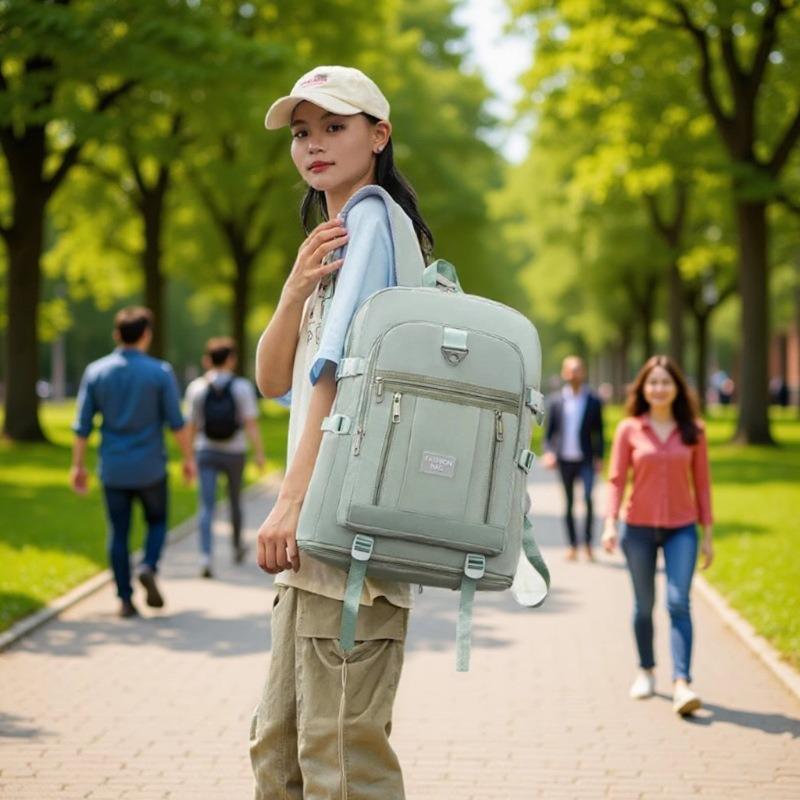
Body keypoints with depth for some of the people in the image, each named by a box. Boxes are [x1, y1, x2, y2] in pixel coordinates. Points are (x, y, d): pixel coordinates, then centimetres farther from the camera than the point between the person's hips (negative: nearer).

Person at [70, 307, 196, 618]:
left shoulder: (96, 372, 0)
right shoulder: (160, 372, -7)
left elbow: (82, 425, 1)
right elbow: (176, 422, -7)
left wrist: (78, 465, 9)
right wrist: (188, 458, 3)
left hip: (113, 469, 2)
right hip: (150, 468, -2)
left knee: (118, 533, 8)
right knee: (157, 522, 16)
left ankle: (125, 600, 6)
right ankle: (148, 567, -10)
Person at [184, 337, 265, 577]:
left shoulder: (196, 387, -1)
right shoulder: (242, 387, -5)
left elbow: (191, 425, 3)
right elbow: (251, 423, -12)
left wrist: (188, 456, 13)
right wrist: (259, 452, -10)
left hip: (205, 451, 0)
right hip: (234, 452, 0)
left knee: (207, 506, -5)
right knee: (235, 500, 20)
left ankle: (205, 557, -21)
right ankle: (237, 547, 39)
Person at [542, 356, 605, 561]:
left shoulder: (593, 401, 4)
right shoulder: (555, 400, 8)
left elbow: (599, 431, 6)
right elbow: (549, 430, 10)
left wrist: (599, 457, -1)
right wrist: (548, 452, -4)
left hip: (585, 459, -2)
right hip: (564, 459, 2)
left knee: (588, 498, -17)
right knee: (568, 503, 7)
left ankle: (588, 543, -7)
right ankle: (572, 545, 15)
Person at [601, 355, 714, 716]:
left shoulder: (693, 431, 2)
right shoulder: (629, 429, -1)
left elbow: (701, 483, 5)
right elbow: (616, 479, -2)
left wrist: (708, 534, 4)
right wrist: (610, 523, -14)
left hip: (681, 528, 0)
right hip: (639, 528, 1)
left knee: (678, 603, -13)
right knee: (643, 605, 11)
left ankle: (682, 684, -20)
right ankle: (645, 671, 30)